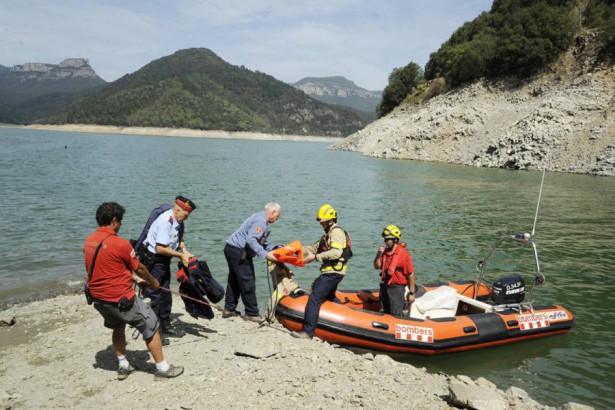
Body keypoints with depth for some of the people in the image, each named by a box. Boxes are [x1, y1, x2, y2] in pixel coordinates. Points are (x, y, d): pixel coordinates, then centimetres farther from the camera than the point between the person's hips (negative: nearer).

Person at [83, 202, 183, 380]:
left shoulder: (88, 242, 3)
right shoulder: (120, 244, -20)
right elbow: (139, 268, -8)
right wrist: (154, 282, 11)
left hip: (98, 298, 8)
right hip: (121, 298, -8)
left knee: (118, 327, 29)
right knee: (151, 327, 5)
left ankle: (123, 366, 35)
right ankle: (162, 368, 11)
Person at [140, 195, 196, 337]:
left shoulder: (178, 221, 2)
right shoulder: (165, 221, -25)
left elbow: (180, 238, 17)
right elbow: (160, 248, -27)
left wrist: (185, 250, -2)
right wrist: (181, 255, -19)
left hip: (164, 260, 9)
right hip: (152, 260, -9)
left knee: (165, 293, 17)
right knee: (154, 294, -5)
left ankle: (165, 325, 29)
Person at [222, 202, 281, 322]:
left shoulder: (260, 219, 16)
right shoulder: (260, 221, -17)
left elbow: (260, 242, 16)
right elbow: (251, 240, -28)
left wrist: (273, 249, 8)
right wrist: (265, 255, -28)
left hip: (232, 249, 11)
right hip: (238, 251, -11)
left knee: (234, 280, 18)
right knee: (248, 283, -4)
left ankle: (229, 309, 27)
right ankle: (252, 313, 4)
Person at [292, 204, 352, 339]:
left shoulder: (336, 232, -11)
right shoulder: (328, 233, 23)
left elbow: (336, 252, -25)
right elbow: (315, 248, 19)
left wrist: (315, 257, -23)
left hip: (333, 273, -11)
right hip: (331, 272, 11)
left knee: (314, 298, -18)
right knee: (329, 298, 27)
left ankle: (308, 331, -22)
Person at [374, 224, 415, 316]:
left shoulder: (404, 254, -16)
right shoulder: (385, 252, 4)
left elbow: (410, 274, -13)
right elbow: (377, 267, 7)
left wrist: (411, 293, -12)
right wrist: (378, 255, -10)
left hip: (397, 288, -7)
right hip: (384, 287, 7)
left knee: (396, 315, -2)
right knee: (386, 314, 18)